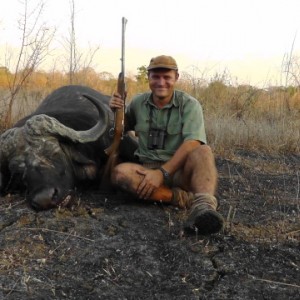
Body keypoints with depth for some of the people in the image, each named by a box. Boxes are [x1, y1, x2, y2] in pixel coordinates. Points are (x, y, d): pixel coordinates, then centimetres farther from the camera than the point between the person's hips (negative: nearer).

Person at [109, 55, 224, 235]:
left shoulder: (190, 105, -6)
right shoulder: (138, 103, 7)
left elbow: (192, 144, -19)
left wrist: (163, 172, -28)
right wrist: (116, 111, -1)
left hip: (180, 171, -3)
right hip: (148, 169, 3)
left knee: (203, 152, -33)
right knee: (120, 172, -29)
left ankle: (203, 207, -58)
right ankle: (185, 198, -35)